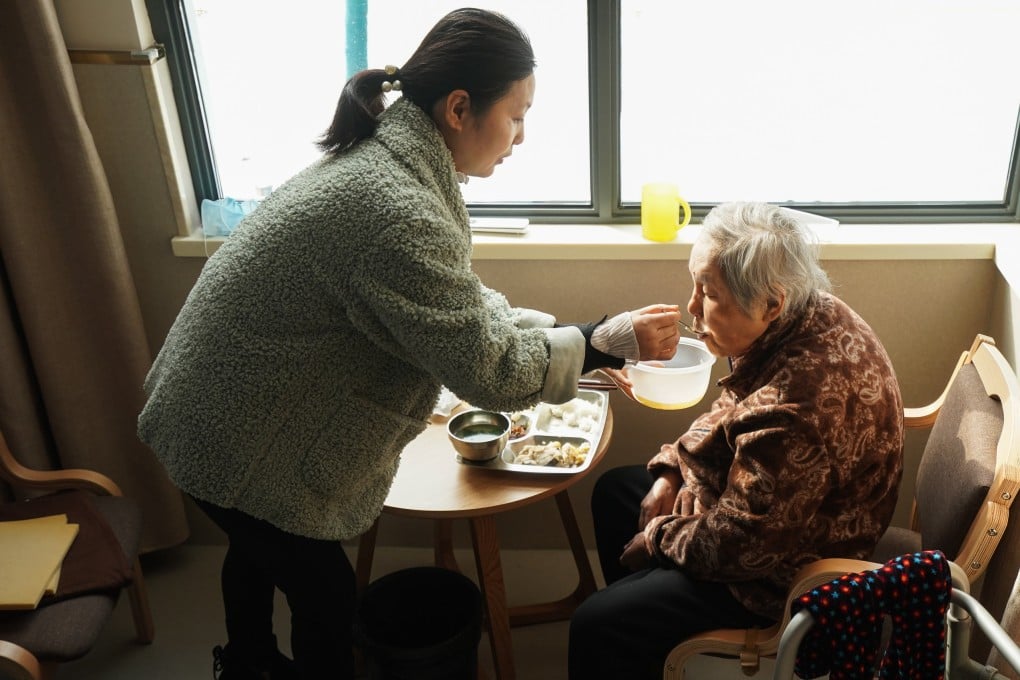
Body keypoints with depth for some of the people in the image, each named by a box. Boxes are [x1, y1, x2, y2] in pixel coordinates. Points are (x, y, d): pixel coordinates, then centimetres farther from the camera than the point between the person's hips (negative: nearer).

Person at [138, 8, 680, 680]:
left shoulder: (386, 155, -2)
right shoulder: (396, 210, -34)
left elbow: (457, 299, 5)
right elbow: (486, 367, -29)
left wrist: (570, 336, -1)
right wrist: (608, 340, -18)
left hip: (225, 402, 10)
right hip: (240, 442, -10)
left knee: (257, 549, 31)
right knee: (327, 595, 10)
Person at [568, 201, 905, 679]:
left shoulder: (797, 405, -38)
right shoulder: (801, 319, -8)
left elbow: (739, 543, -30)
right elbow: (730, 414, 9)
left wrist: (658, 537, -12)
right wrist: (670, 470, -1)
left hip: (780, 570, -10)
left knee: (596, 628, -14)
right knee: (613, 490, 21)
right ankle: (642, 626, 39)